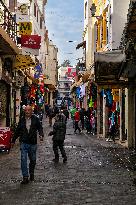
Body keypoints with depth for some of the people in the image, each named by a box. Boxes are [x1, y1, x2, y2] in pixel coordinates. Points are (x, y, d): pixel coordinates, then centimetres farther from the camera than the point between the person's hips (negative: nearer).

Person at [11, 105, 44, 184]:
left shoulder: (35, 119, 1)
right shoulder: (22, 119, 6)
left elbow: (40, 128, 2)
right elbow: (17, 131, 15)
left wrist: (41, 135, -18)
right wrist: (13, 140, 19)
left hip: (33, 143, 0)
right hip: (24, 143, 0)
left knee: (33, 160, 11)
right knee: (23, 159, -10)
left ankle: (31, 173, 35)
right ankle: (25, 177, -7)